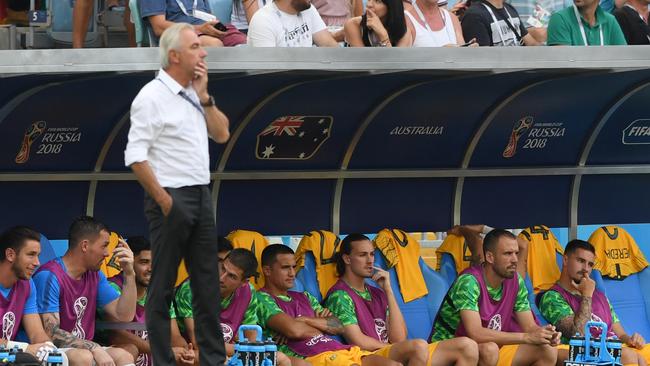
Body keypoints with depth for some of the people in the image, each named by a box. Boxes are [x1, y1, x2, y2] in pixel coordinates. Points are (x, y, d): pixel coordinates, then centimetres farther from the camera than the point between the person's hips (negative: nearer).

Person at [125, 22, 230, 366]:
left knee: (208, 282, 9)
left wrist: (204, 96, 1)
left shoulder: (193, 95, 13)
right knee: (163, 286, -1)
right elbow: (136, 157, -16)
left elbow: (222, 134, 12)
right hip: (171, 199, -8)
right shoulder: (153, 97, -12)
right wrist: (164, 201, -16)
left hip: (200, 196, 8)